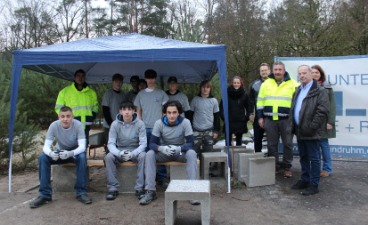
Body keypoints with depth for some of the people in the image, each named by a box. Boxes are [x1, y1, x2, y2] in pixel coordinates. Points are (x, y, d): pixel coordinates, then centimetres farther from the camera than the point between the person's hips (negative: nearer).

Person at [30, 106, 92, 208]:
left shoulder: (78, 125, -25)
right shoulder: (54, 125, -20)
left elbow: (82, 146, -31)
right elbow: (46, 145, -23)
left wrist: (70, 153, -52)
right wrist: (51, 153, -47)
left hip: (75, 152, -2)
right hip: (59, 152, 2)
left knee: (82, 157, -36)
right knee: (42, 158, -25)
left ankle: (81, 192, -22)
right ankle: (45, 194, -16)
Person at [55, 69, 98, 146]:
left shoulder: (91, 92, 12)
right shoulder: (65, 91, 3)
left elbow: (95, 106, 21)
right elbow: (58, 108, 6)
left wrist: (91, 118, 6)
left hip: (85, 127, 3)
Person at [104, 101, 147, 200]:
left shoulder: (140, 123, -11)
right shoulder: (115, 124, -8)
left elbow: (143, 143, -14)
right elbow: (111, 143, -10)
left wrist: (132, 154, -32)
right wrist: (119, 153, -32)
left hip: (135, 150, -1)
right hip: (119, 150, 1)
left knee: (143, 156, -33)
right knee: (108, 157, -28)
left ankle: (140, 188, -22)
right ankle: (113, 188, -17)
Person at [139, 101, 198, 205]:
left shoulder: (185, 122, -15)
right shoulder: (159, 123, -13)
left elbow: (190, 143, -18)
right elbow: (152, 143, -14)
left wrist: (179, 148, -40)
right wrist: (161, 148, -38)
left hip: (180, 151, -1)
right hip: (164, 152, 1)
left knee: (191, 153, -33)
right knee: (149, 154, -27)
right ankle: (150, 191, -22)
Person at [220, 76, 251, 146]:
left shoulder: (244, 94, 2)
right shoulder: (227, 93, -3)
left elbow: (248, 107, 9)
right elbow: (221, 106, 1)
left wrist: (247, 118, -2)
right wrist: (223, 117, -7)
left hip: (240, 122, 2)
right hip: (229, 122, -2)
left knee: (239, 141, 12)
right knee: (228, 141, 0)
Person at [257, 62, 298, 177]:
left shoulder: (293, 84, 2)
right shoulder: (266, 83, 9)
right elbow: (260, 101, 11)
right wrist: (260, 117, 5)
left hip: (286, 119, -2)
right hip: (269, 119, 2)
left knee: (288, 144, 2)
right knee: (272, 144, 8)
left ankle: (287, 167, 16)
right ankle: (274, 166, 21)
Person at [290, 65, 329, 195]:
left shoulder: (320, 91, -9)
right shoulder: (298, 91, 17)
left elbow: (322, 110, -16)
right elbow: (293, 109, 22)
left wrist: (312, 126, -19)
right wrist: (292, 125, 12)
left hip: (311, 132, -8)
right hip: (300, 131, 8)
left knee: (314, 158, 1)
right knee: (303, 157, 16)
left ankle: (314, 185, 9)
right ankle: (304, 180, 28)